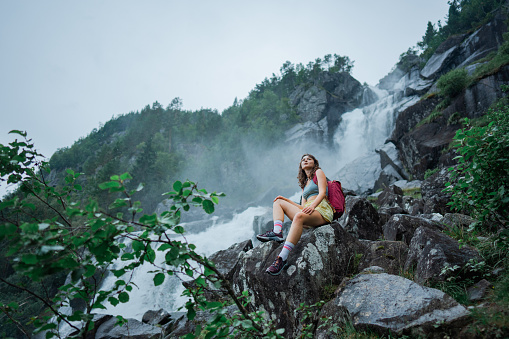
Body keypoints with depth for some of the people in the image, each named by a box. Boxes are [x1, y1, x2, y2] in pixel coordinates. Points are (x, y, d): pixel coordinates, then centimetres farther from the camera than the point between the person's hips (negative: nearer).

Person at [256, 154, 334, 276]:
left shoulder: (319, 172, 14)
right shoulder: (304, 184, 33)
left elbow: (322, 192, -5)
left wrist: (313, 205, -23)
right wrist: (287, 200, 18)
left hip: (322, 210, -8)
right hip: (308, 213, 8)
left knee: (299, 216, -39)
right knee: (278, 202, 5)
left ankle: (282, 257, -52)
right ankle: (277, 232, -25)